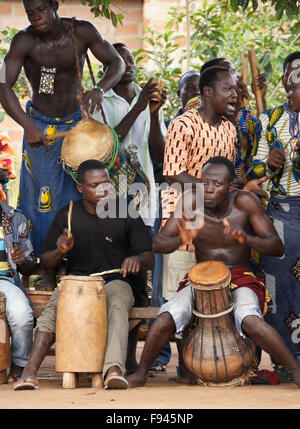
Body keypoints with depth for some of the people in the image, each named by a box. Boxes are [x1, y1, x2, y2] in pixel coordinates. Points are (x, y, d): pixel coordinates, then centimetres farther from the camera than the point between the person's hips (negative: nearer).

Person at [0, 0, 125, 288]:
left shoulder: (81, 32, -15)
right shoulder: (24, 41, -20)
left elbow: (116, 62, -9)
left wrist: (100, 89, -31)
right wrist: (28, 126, -41)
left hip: (76, 123, 1)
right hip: (40, 127, -1)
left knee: (78, 195, 2)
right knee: (42, 198, -1)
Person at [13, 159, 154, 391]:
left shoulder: (126, 214, 4)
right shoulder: (67, 216, 7)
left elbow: (149, 258, 5)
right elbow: (45, 262, 11)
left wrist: (136, 259, -21)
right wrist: (60, 251, -13)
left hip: (114, 282, -1)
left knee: (117, 305, -36)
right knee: (54, 307, -31)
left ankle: (115, 368, -54)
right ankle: (30, 371, -40)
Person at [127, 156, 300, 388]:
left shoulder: (245, 202, -14)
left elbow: (278, 247, -15)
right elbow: (159, 243, -11)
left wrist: (247, 239, -35)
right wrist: (182, 239, -34)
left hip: (240, 280, -2)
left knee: (251, 321, -33)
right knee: (165, 320, -22)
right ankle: (142, 372, 3)